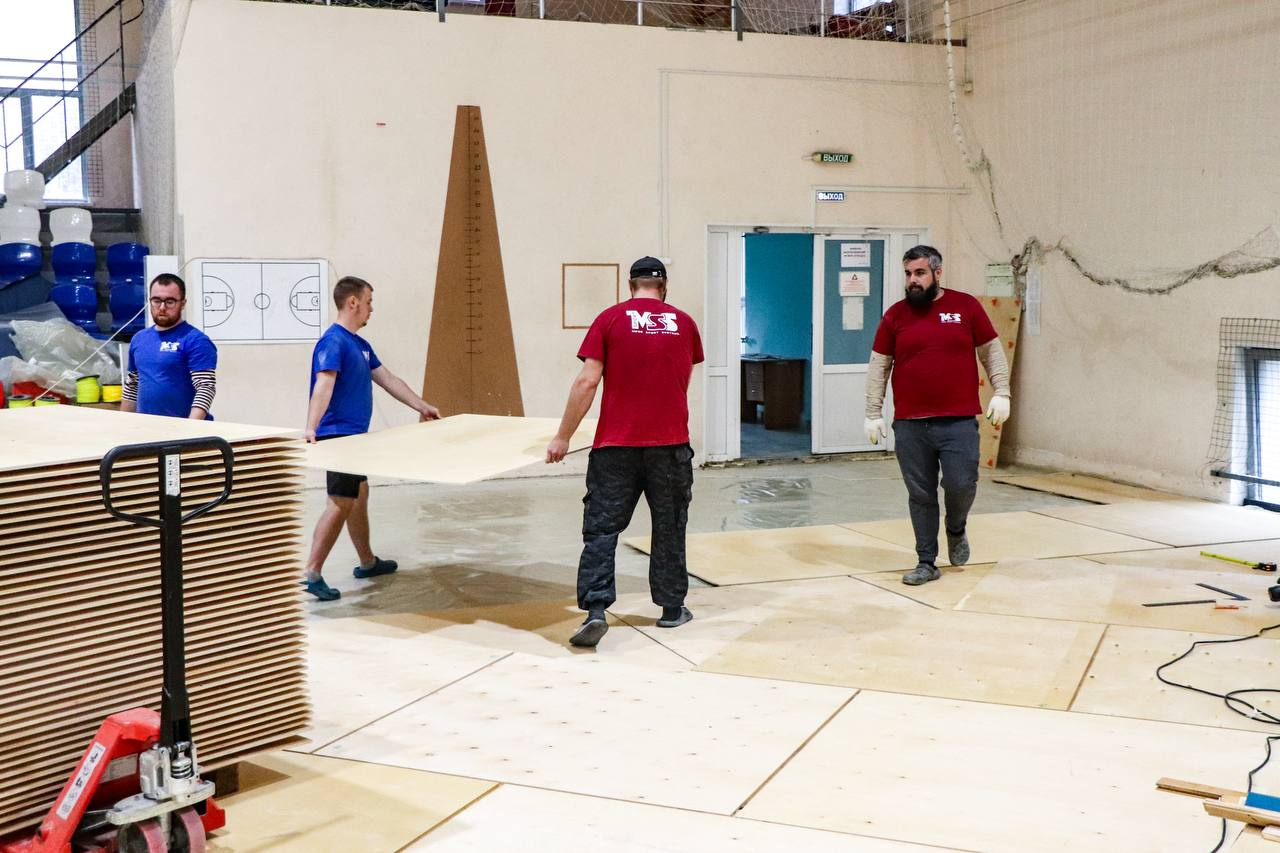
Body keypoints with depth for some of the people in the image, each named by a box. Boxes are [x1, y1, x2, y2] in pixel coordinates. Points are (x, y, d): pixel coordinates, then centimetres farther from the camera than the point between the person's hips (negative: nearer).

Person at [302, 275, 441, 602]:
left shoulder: (360, 345, 13)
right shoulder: (333, 342, -17)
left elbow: (388, 379, 21)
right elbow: (323, 386, -31)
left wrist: (422, 406, 24)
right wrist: (311, 428, -43)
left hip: (354, 435, 10)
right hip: (339, 436, -10)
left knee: (360, 495, 19)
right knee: (341, 502, -12)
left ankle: (367, 562, 33)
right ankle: (312, 573, -10)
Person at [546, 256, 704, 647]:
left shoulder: (610, 319, -1)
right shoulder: (684, 323, 7)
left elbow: (587, 382, -7)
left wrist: (563, 437, -1)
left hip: (616, 445, -2)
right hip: (671, 443, 2)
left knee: (601, 527, 1)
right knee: (669, 528, 14)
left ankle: (595, 610, -11)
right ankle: (672, 608, 23)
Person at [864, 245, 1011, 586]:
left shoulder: (966, 306, 3)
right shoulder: (895, 314, 4)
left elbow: (991, 351, 8)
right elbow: (879, 366, 6)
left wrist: (1001, 393, -2)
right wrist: (873, 413, 1)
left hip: (959, 422, -1)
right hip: (910, 425, 1)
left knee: (961, 485, -5)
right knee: (920, 495, 5)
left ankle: (956, 530, 27)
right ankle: (927, 563, 16)